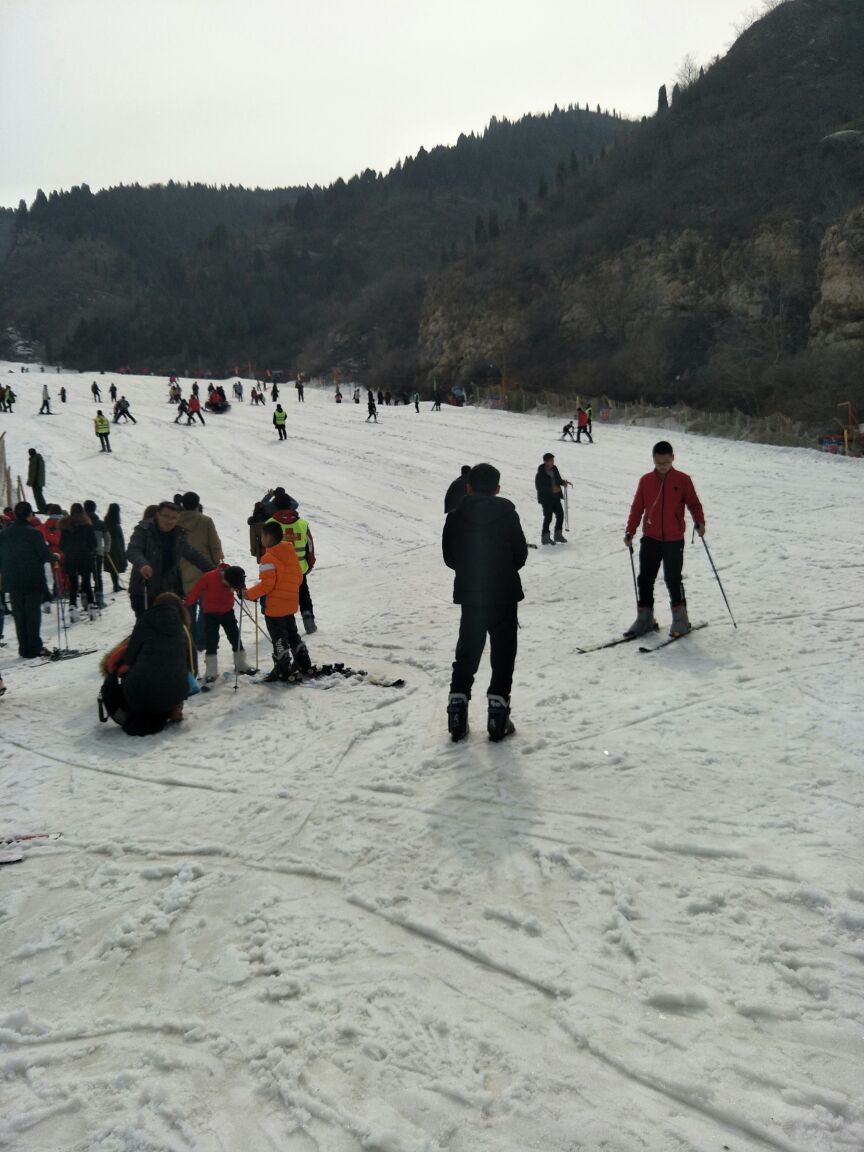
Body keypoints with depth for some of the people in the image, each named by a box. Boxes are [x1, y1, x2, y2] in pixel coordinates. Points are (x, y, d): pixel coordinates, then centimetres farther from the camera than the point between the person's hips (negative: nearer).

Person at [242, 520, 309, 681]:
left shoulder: (269, 558, -20)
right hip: (291, 603, 8)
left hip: (275, 606, -8)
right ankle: (303, 663, 28)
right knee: (292, 633, 21)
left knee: (279, 638, 1)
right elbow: (298, 577, 11)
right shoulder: (291, 553, 5)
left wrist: (249, 594, -13)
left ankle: (283, 670, 5)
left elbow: (267, 584, -23)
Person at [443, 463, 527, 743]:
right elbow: (521, 554, -3)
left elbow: (449, 556, 2)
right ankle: (498, 713, 1)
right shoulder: (507, 513, -7)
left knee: (467, 651, 13)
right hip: (504, 593, -2)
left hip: (469, 593, 2)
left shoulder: (456, 515, -2)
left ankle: (457, 707, 9)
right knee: (503, 652, 5)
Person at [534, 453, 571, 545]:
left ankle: (558, 534, 22)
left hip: (556, 497, 7)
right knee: (548, 517, -6)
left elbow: (558, 480, 18)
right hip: (546, 498, -7)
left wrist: (563, 482, -5)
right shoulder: (540, 473, -15)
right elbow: (538, 487, -17)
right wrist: (551, 489, -24)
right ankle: (545, 536, 8)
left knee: (560, 514, 6)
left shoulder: (554, 469, 5)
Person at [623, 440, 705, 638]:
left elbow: (693, 503, 2)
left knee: (673, 580, -1)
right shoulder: (646, 481, 5)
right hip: (650, 539, 3)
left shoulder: (682, 480, -1)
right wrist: (630, 532, 2)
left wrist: (699, 522, -15)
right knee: (645, 579, 5)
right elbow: (637, 508, 8)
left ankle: (680, 620, 13)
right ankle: (644, 619, 15)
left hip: (674, 540, -3)